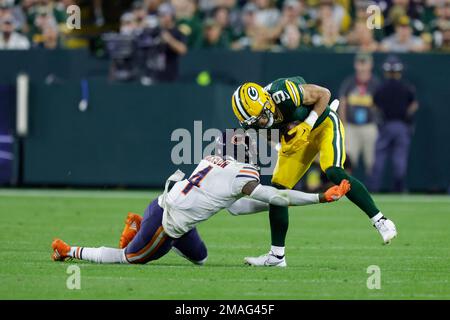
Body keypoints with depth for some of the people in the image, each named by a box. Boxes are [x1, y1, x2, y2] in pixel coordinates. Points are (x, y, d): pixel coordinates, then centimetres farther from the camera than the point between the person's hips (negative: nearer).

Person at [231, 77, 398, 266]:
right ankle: (276, 254, 10)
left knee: (333, 172, -29)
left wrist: (307, 125, -28)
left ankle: (380, 220, -23)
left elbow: (324, 94, -22)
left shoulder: (283, 93, -37)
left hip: (324, 124, -6)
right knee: (278, 189, 0)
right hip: (297, 138, 6)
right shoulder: (255, 120, -19)